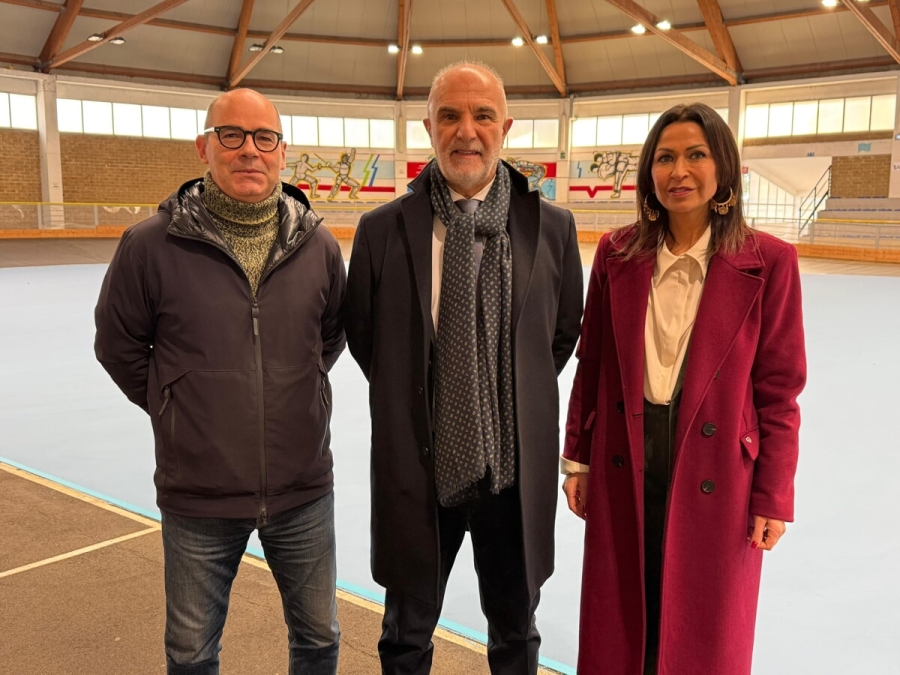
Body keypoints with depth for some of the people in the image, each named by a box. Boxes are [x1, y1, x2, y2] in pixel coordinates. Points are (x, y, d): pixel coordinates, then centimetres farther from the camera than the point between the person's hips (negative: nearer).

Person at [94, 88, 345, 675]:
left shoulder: (317, 245, -3)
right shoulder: (152, 245, -10)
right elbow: (118, 344, 3)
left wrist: (297, 394, 8)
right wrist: (172, 406, 1)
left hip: (304, 491, 2)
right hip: (198, 499, -1)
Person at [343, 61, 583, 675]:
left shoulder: (552, 227, -5)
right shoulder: (383, 230, -7)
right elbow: (360, 333, 5)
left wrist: (520, 394, 5)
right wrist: (409, 403, 4)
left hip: (518, 469, 1)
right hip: (416, 468, 0)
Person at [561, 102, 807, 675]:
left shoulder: (768, 262, -8)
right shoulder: (617, 254, 0)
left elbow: (778, 390, -5)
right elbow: (591, 365, 5)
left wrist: (772, 497, -6)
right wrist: (578, 458, 6)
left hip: (715, 475, -2)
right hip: (624, 469, 2)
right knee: (619, 624, 16)